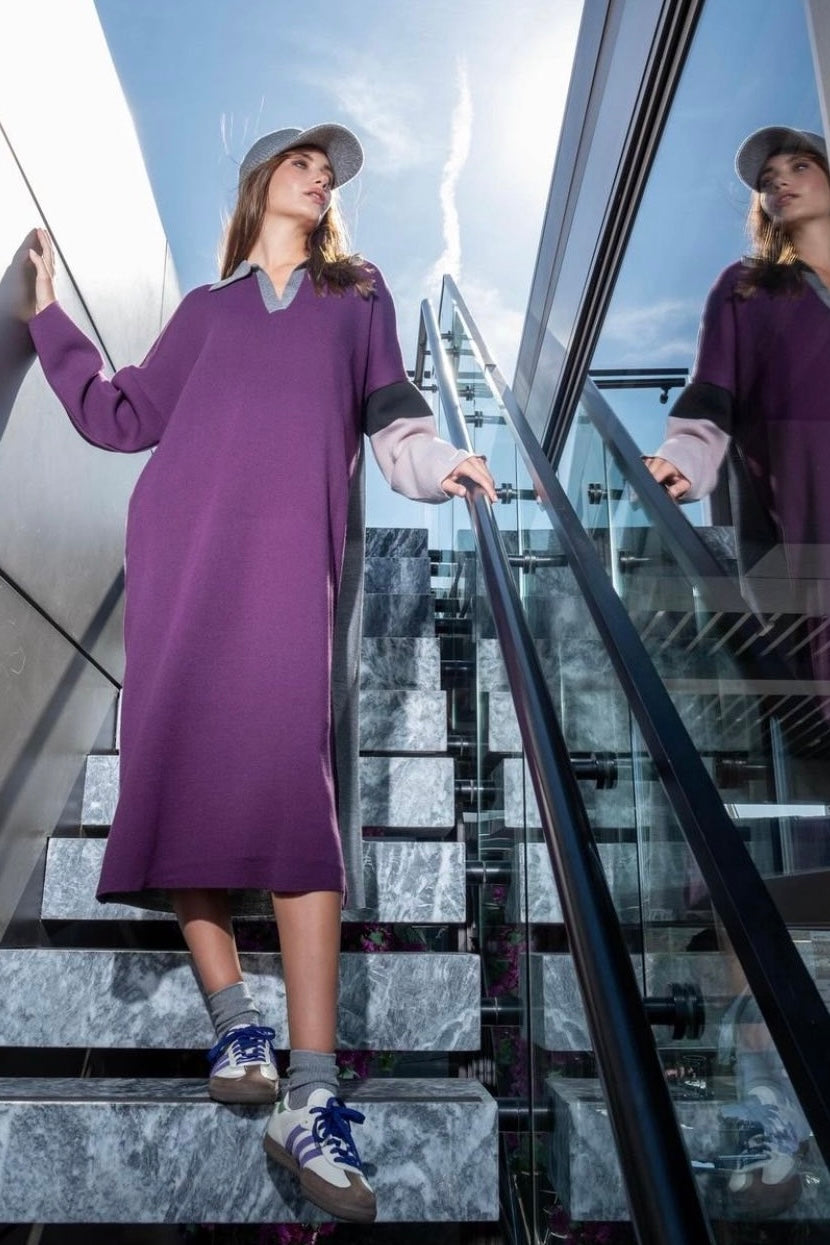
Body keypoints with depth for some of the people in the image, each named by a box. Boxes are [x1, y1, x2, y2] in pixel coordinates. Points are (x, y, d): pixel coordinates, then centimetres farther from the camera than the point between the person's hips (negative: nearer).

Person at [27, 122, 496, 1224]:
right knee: (184, 770, -8)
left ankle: (311, 1093, -19)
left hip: (296, 553, -2)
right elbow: (123, 418, 24)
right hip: (185, 551, 3)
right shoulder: (206, 309, 27)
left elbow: (390, 417, 17)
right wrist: (50, 316, 27)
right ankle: (233, 1022, 4)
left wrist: (437, 465, -2)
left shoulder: (360, 298, 27)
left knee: (298, 784, -17)